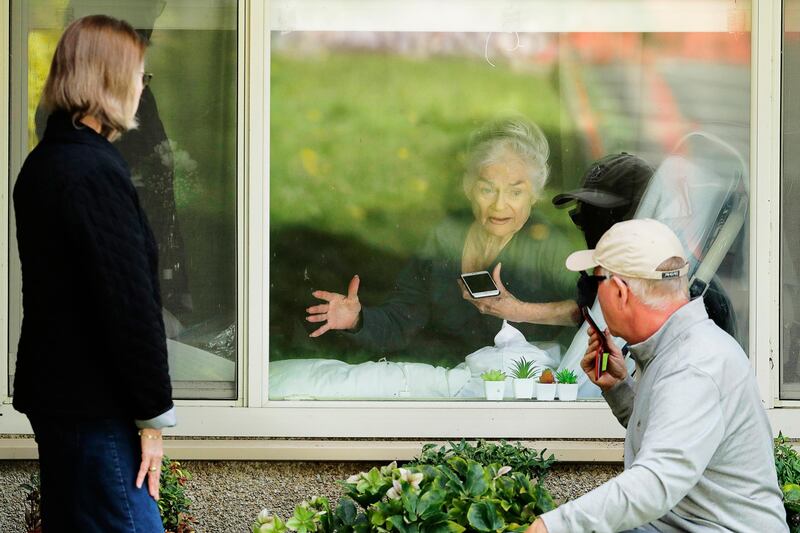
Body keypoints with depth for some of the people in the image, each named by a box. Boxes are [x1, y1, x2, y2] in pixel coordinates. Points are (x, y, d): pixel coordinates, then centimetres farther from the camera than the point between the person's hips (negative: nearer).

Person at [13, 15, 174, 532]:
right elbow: (130, 304, -20)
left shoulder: (42, 164, 12)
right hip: (95, 406, -10)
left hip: (53, 388, 10)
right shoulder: (96, 172, -18)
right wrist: (153, 415, -13)